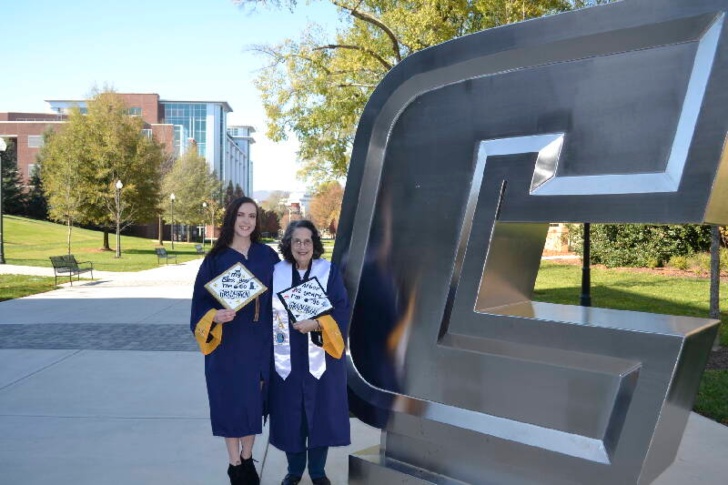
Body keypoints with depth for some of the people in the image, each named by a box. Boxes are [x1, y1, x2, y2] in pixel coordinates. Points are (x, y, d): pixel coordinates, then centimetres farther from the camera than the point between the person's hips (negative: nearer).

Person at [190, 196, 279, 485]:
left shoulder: (268, 256, 3)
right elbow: (201, 300, -3)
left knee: (254, 399, 11)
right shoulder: (216, 259, -4)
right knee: (231, 400, 5)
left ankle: (247, 459, 31)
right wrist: (215, 316, -23)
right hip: (227, 342, -2)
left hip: (259, 341, 2)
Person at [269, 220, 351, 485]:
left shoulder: (329, 271, -3)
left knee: (321, 413, 7)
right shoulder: (276, 273, 2)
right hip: (286, 358, 1)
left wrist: (316, 324, -24)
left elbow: (342, 309, -9)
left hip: (321, 357, -1)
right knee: (290, 415, 10)